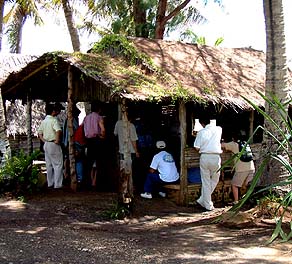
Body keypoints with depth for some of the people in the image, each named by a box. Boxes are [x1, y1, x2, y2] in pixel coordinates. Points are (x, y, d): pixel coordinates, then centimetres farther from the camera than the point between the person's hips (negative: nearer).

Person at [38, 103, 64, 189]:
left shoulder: (43, 121, 11)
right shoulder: (54, 120, -14)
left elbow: (39, 133, 16)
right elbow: (58, 131, -30)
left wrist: (44, 141, 11)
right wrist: (57, 140, -19)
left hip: (46, 144, 8)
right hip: (54, 144, -8)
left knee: (49, 165, 14)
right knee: (58, 164, -2)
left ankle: (50, 183, 20)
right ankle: (57, 184, -2)